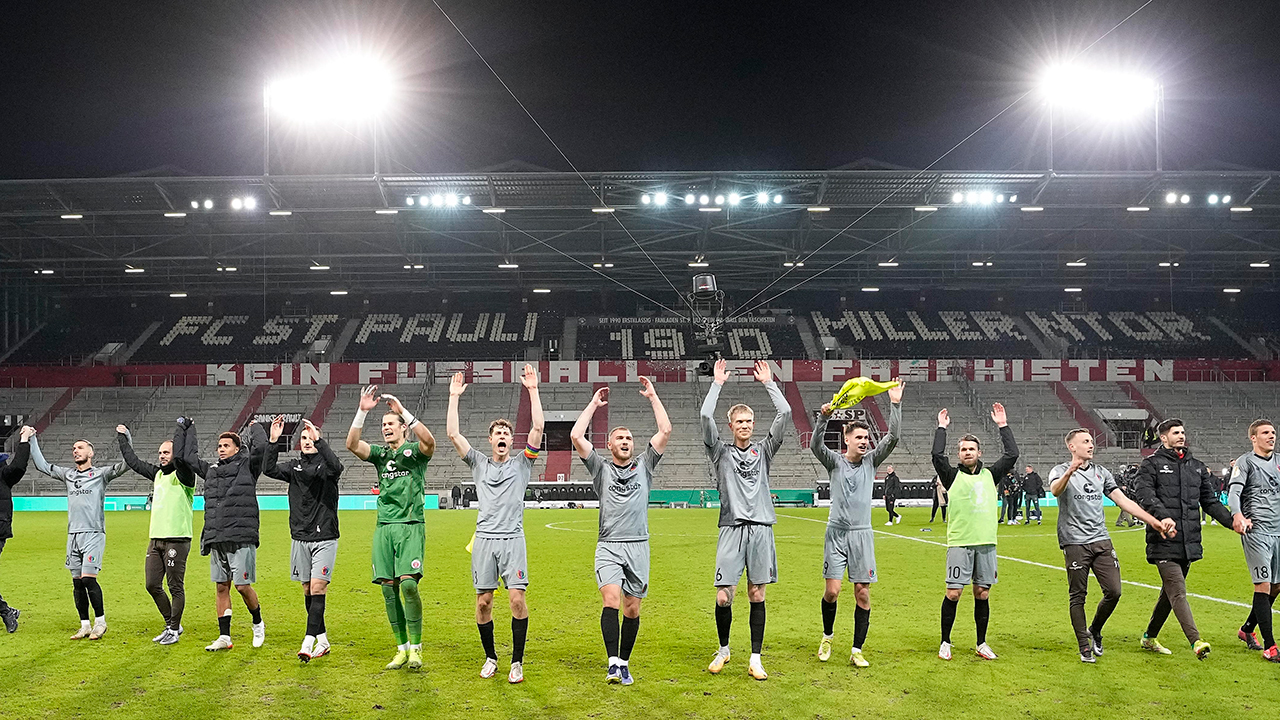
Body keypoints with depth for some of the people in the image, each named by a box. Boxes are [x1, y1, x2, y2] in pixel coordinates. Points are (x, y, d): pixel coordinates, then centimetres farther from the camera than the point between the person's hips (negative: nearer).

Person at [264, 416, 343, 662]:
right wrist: (273, 441, -18)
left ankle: (308, 642, -14)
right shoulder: (294, 467, 9)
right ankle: (322, 641, 18)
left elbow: (336, 467, -27)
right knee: (308, 591, 8)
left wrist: (318, 439, -34)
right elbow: (269, 469, -6)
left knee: (317, 588, -12)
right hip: (300, 538, 5)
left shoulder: (325, 465, -3)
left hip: (324, 539, -5)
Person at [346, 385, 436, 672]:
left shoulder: (415, 451, 2)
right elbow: (352, 444, -3)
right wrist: (362, 411, -15)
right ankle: (402, 648, 11)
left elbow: (429, 441, -22)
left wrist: (403, 410, -25)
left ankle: (416, 647, -4)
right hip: (384, 527, 5)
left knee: (408, 583, -17)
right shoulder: (380, 454, 14)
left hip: (411, 526, -4)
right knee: (388, 587, 1)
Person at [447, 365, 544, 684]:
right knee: (483, 602, 2)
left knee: (517, 599, -10)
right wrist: (454, 397, 3)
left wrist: (533, 390, -6)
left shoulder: (522, 463, 10)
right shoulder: (479, 463, 14)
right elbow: (453, 434, 5)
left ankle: (517, 662, 2)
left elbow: (537, 428, -2)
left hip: (512, 538, -1)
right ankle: (490, 657, 20)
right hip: (484, 538, 2)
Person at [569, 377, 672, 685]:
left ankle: (624, 663, 17)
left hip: (638, 546, 2)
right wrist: (594, 404, 9)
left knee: (632, 609, 4)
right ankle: (613, 663, -19)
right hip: (608, 546, -2)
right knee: (611, 600, -19)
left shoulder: (644, 466, 14)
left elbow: (665, 431, 5)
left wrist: (652, 396, 9)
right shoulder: (601, 468, 10)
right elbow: (576, 436, 0)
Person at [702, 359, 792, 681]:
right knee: (723, 597, -4)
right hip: (732, 529, -2)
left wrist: (768, 383, 6)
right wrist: (717, 383, -1)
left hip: (761, 528, 2)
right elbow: (705, 417, -6)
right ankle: (723, 650, 19)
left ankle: (755, 659, 13)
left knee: (757, 596, 5)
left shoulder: (763, 450, 12)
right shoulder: (721, 452, 7)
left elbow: (785, 414, 4)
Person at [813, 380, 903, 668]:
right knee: (832, 590, -6)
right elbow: (816, 445, -17)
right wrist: (824, 417, -32)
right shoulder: (834, 461, 1)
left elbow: (893, 438, -4)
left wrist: (895, 404, -13)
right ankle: (828, 636, 21)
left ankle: (857, 651, 10)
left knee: (863, 593, 0)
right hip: (837, 533, -2)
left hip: (862, 534, 2)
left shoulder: (871, 461, 7)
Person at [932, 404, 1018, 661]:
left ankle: (982, 643, 20)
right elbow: (937, 455, -11)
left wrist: (1003, 426, 8)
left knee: (982, 594, 8)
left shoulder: (990, 475, 14)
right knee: (953, 593, -4)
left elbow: (1012, 454, 8)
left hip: (986, 543, 3)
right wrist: (941, 428, -4)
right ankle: (945, 643, 9)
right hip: (959, 543, -3)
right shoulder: (953, 476, 4)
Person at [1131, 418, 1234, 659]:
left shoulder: (1197, 467, 18)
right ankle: (1196, 641, -20)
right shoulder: (1152, 464, 0)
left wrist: (1232, 520, 2)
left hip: (1189, 541, 6)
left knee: (1170, 592, 13)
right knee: (1178, 592, -13)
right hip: (1164, 541, -6)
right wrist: (1164, 516, -30)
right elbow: (1145, 496, -12)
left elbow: (1210, 501, 19)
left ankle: (1150, 637, 25)